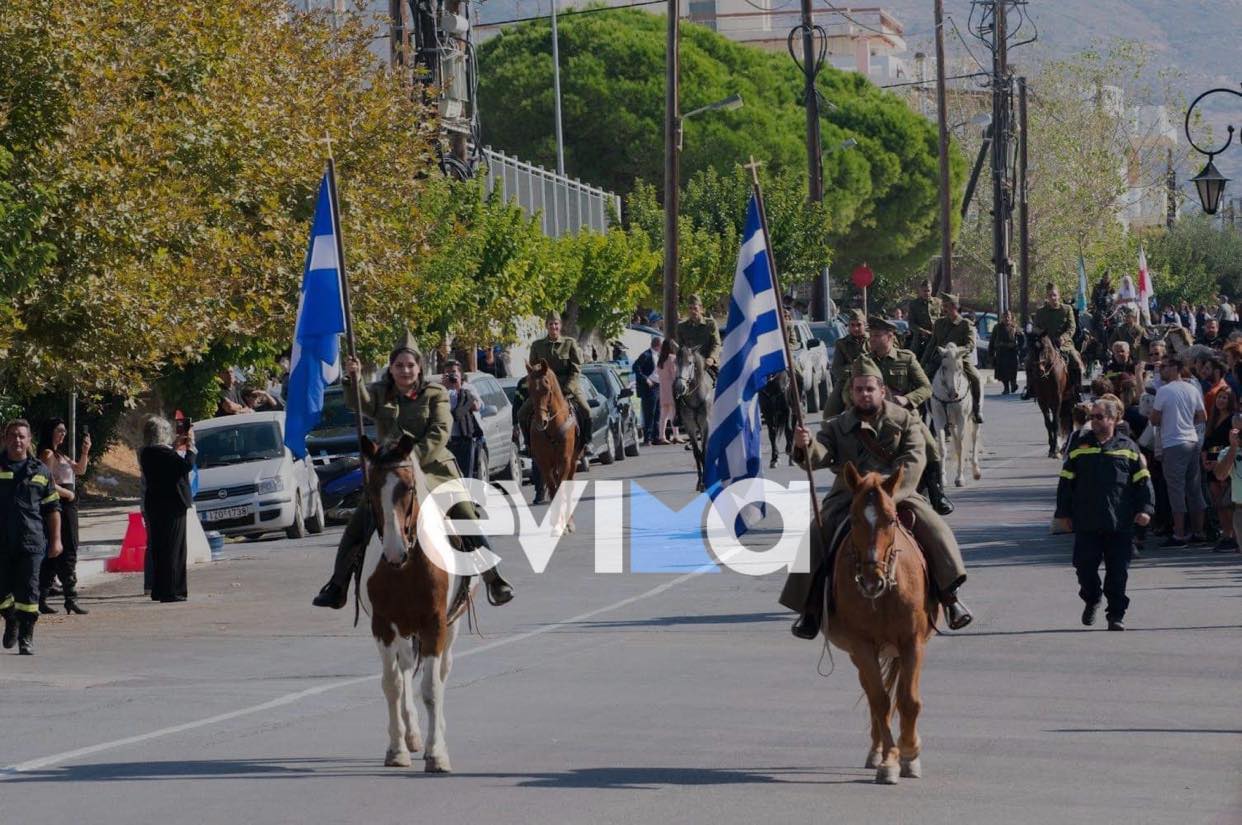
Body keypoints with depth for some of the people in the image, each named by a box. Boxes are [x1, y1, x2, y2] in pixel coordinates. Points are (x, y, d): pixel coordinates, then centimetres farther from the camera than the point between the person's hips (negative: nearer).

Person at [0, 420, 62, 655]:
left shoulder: (41, 471, 9)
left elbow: (53, 508, 12)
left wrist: (56, 540, 6)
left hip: (32, 541, 0)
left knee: (28, 590, -5)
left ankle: (26, 637, 2)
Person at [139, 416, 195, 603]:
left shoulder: (146, 453, 8)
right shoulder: (164, 453, -18)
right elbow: (187, 465, -21)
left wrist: (175, 446, 19)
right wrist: (190, 445, -7)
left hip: (154, 505, 9)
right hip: (171, 505, -9)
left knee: (159, 548, 15)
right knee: (173, 548, -4)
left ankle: (158, 590, 19)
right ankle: (171, 591, -4)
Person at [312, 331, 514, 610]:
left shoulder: (435, 394, 2)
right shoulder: (381, 394, 8)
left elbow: (440, 433, -10)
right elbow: (359, 404, -14)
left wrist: (414, 457, -22)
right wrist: (353, 380, -34)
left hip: (433, 469, -2)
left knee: (467, 519, -10)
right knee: (357, 524, -6)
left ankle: (495, 580, -1)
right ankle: (337, 588, 4)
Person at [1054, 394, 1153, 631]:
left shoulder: (1128, 448, 4)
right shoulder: (1080, 447, 7)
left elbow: (1142, 481, 6)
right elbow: (1066, 483, 11)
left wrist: (1145, 509, -4)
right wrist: (1064, 513, 7)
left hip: (1120, 523, -1)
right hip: (1086, 524, 1)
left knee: (1118, 572, 0)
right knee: (1085, 567, 1)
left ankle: (1116, 614, 11)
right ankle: (1091, 599, 28)